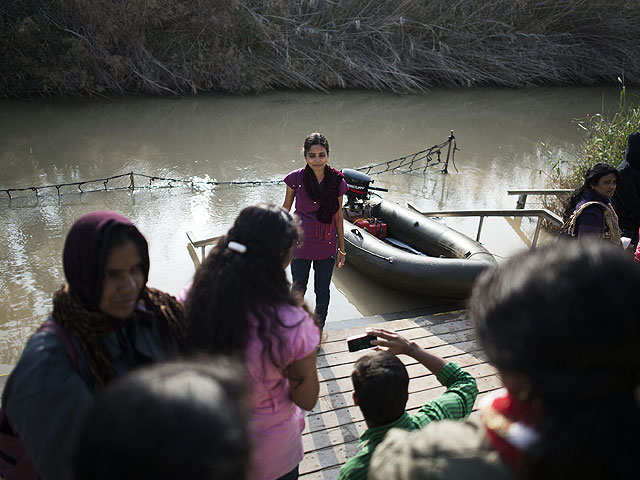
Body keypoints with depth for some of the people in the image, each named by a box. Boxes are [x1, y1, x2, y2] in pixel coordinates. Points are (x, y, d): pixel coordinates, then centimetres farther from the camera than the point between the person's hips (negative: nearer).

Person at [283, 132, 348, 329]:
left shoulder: (337, 182, -10)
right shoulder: (296, 178, -13)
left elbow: (338, 217, 0)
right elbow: (285, 210, 1)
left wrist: (342, 249, 4)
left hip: (327, 246, 1)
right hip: (300, 244, 0)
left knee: (322, 291, 13)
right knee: (299, 288, 17)